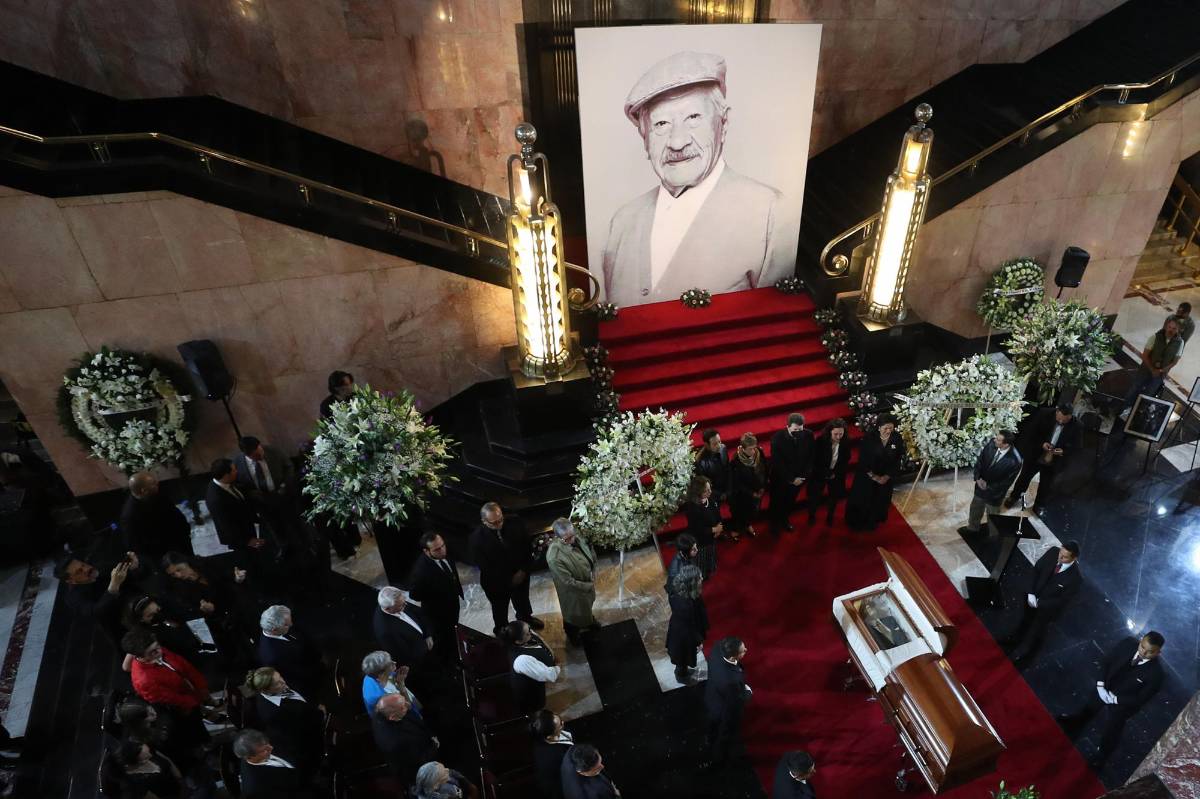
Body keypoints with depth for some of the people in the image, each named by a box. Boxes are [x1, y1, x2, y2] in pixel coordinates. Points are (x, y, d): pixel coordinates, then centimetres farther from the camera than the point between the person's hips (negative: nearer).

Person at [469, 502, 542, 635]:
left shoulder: (515, 525, -21)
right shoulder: (477, 538, -29)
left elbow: (527, 548, -7)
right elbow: (483, 566, -21)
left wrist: (523, 570, -15)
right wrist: (508, 580, -16)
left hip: (520, 575, 3)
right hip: (496, 582, -3)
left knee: (523, 601, 30)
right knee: (500, 610, 23)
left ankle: (526, 618, 62)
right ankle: (501, 630, 52)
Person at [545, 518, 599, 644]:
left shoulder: (576, 537, -21)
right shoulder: (554, 557, -42)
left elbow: (591, 552, -1)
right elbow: (568, 582, -32)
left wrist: (593, 573, -7)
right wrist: (589, 586, -20)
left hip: (588, 581, 6)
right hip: (573, 591, -6)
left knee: (587, 604, 35)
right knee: (573, 613, 24)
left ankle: (588, 621, 66)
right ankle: (573, 633, 55)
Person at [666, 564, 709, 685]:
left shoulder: (678, 590, -21)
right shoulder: (686, 604, -44)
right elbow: (690, 627, -28)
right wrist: (698, 641, -10)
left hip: (679, 628, 7)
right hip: (684, 634, -7)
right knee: (684, 656, 25)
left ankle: (682, 670, 61)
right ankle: (682, 676, 53)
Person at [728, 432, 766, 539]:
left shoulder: (759, 453, -21)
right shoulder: (736, 461, -34)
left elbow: (764, 470, -3)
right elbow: (736, 483, -22)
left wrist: (763, 487, -4)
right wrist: (751, 493, -16)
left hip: (758, 491, 5)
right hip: (741, 493, -4)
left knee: (753, 509, 29)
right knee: (739, 512, 21)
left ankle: (748, 525, 58)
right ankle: (735, 529, 49)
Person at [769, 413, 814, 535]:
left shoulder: (808, 435, -17)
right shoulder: (777, 438, -27)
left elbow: (810, 457, -5)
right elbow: (777, 463, -22)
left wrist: (804, 475, -13)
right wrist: (791, 479, -19)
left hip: (798, 478, 3)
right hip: (780, 478, -3)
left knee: (790, 502, 25)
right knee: (776, 503, 18)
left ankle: (785, 520, 52)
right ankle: (775, 524, 43)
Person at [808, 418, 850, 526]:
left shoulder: (846, 442, -18)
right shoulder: (820, 441, -26)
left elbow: (846, 460, -3)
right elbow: (815, 460, -17)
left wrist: (836, 473, -9)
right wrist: (826, 474, -17)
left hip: (837, 474, 3)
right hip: (820, 473, -3)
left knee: (834, 496, 19)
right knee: (815, 495, 10)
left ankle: (830, 516, 44)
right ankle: (811, 515, 36)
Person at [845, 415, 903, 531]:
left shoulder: (897, 439, -14)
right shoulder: (869, 438, -22)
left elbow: (897, 460, -6)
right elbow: (862, 459, -15)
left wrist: (887, 477, -9)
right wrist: (873, 476, -13)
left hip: (886, 478, 3)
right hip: (866, 476, -3)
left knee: (880, 502, 19)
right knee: (861, 500, 12)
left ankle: (872, 523, 43)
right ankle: (856, 523, 36)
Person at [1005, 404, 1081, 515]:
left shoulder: (1075, 426, -19)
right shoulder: (1045, 415, -20)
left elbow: (1075, 446, -7)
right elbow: (1032, 432, -10)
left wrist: (1064, 451, -26)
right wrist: (1041, 443, -25)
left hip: (1053, 462, 0)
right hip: (1034, 456, 0)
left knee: (1046, 485, 19)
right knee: (1024, 477, 20)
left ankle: (1039, 506, 43)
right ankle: (1014, 497, 44)